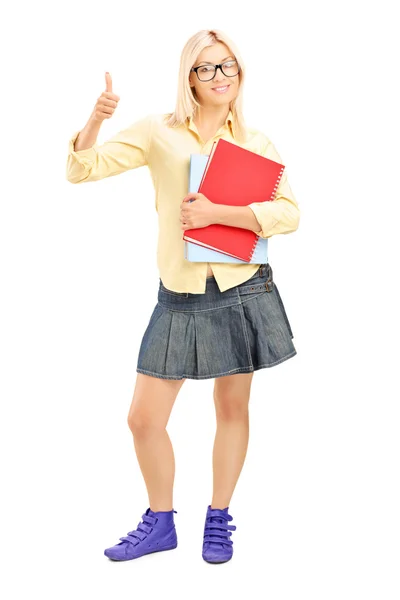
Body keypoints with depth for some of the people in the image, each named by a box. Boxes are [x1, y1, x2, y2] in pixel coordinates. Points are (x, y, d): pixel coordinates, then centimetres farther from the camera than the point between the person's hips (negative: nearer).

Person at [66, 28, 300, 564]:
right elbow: (82, 169, -1)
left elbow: (290, 213, -7)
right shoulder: (159, 133, 3)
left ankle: (219, 521, 30)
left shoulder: (256, 142, 4)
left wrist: (216, 212, -17)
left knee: (233, 409, 11)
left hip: (242, 290, 0)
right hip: (180, 297, 0)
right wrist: (96, 120, -20)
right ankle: (160, 523, 25)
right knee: (144, 419, 2)